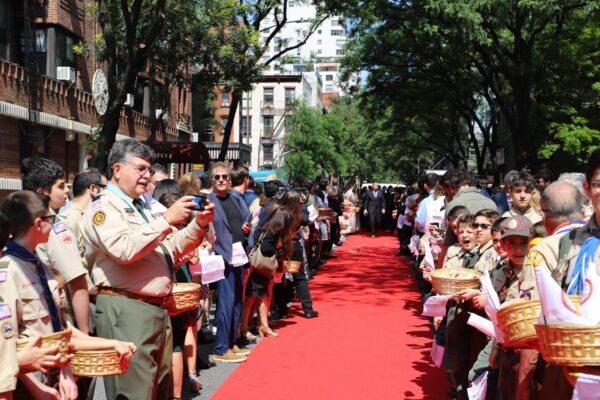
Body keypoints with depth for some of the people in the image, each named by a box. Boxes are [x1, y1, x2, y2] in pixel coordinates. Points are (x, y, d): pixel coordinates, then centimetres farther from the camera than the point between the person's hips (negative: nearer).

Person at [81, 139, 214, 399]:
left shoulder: (142, 208, 20)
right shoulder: (103, 207, -7)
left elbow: (173, 248, 22)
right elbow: (124, 250, -23)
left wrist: (199, 224, 6)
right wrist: (166, 219, -20)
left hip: (158, 309, 9)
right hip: (126, 310, -9)